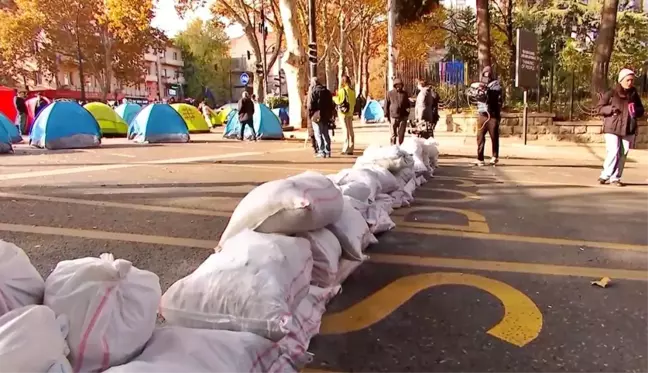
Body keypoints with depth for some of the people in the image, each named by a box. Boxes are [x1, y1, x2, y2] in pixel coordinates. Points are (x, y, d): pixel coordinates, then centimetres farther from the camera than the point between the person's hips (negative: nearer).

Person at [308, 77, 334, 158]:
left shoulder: (314, 92, -8)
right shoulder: (327, 91, 12)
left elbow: (310, 105, -13)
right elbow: (331, 105, 14)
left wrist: (310, 115, -5)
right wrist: (330, 115, 17)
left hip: (317, 116, -6)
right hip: (326, 116, 6)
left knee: (318, 134, -2)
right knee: (326, 134, 11)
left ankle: (321, 151, -6)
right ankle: (327, 151, 11)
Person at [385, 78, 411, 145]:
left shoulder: (404, 93, 11)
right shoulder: (390, 93, 3)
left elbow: (407, 104, 19)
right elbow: (386, 105, 4)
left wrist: (407, 114, 10)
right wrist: (387, 116, 1)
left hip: (403, 117, 2)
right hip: (393, 117, -2)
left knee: (401, 134, 2)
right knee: (393, 134, 2)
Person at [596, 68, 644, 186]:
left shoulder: (634, 94, 10)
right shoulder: (611, 93, -3)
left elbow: (641, 110, 18)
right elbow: (599, 108, -2)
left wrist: (636, 111, -5)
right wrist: (612, 109, -18)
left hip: (629, 129, 4)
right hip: (612, 128, -4)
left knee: (623, 155, 4)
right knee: (613, 152, -13)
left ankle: (615, 178, 12)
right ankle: (605, 175, 0)